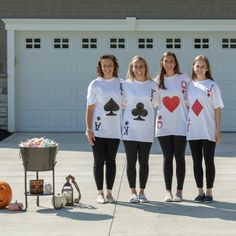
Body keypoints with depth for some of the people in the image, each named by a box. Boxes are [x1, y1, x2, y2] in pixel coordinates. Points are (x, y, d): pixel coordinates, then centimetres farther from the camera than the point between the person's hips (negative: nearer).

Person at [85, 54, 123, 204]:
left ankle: (109, 192, 15)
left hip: (115, 130, 2)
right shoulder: (95, 84, -1)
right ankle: (100, 193, 10)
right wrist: (89, 129, -7)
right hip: (98, 130, -2)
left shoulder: (120, 84, 5)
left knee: (111, 161, 7)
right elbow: (90, 108, -1)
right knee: (99, 161, 3)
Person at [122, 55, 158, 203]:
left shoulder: (153, 85, 3)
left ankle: (142, 192, 15)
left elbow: (155, 105, 10)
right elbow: (123, 105, 8)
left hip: (146, 130, 0)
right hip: (129, 130, 0)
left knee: (144, 162, 5)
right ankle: (133, 192, 9)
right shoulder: (126, 85, 3)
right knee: (131, 161, 1)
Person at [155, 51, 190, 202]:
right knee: (167, 158, 5)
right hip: (164, 126, 2)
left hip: (180, 125, -2)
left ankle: (179, 191, 9)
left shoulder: (184, 78, 0)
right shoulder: (158, 81, 7)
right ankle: (168, 191, 9)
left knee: (180, 158, 3)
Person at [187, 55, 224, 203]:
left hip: (208, 131, -3)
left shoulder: (212, 85, -2)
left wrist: (218, 130, -7)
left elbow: (217, 109, -3)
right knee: (197, 162, 7)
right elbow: (186, 106, 12)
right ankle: (200, 192, 16)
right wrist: (185, 126, 5)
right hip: (193, 131, 3)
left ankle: (209, 192, 9)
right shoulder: (189, 85, 7)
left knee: (209, 161, 1)